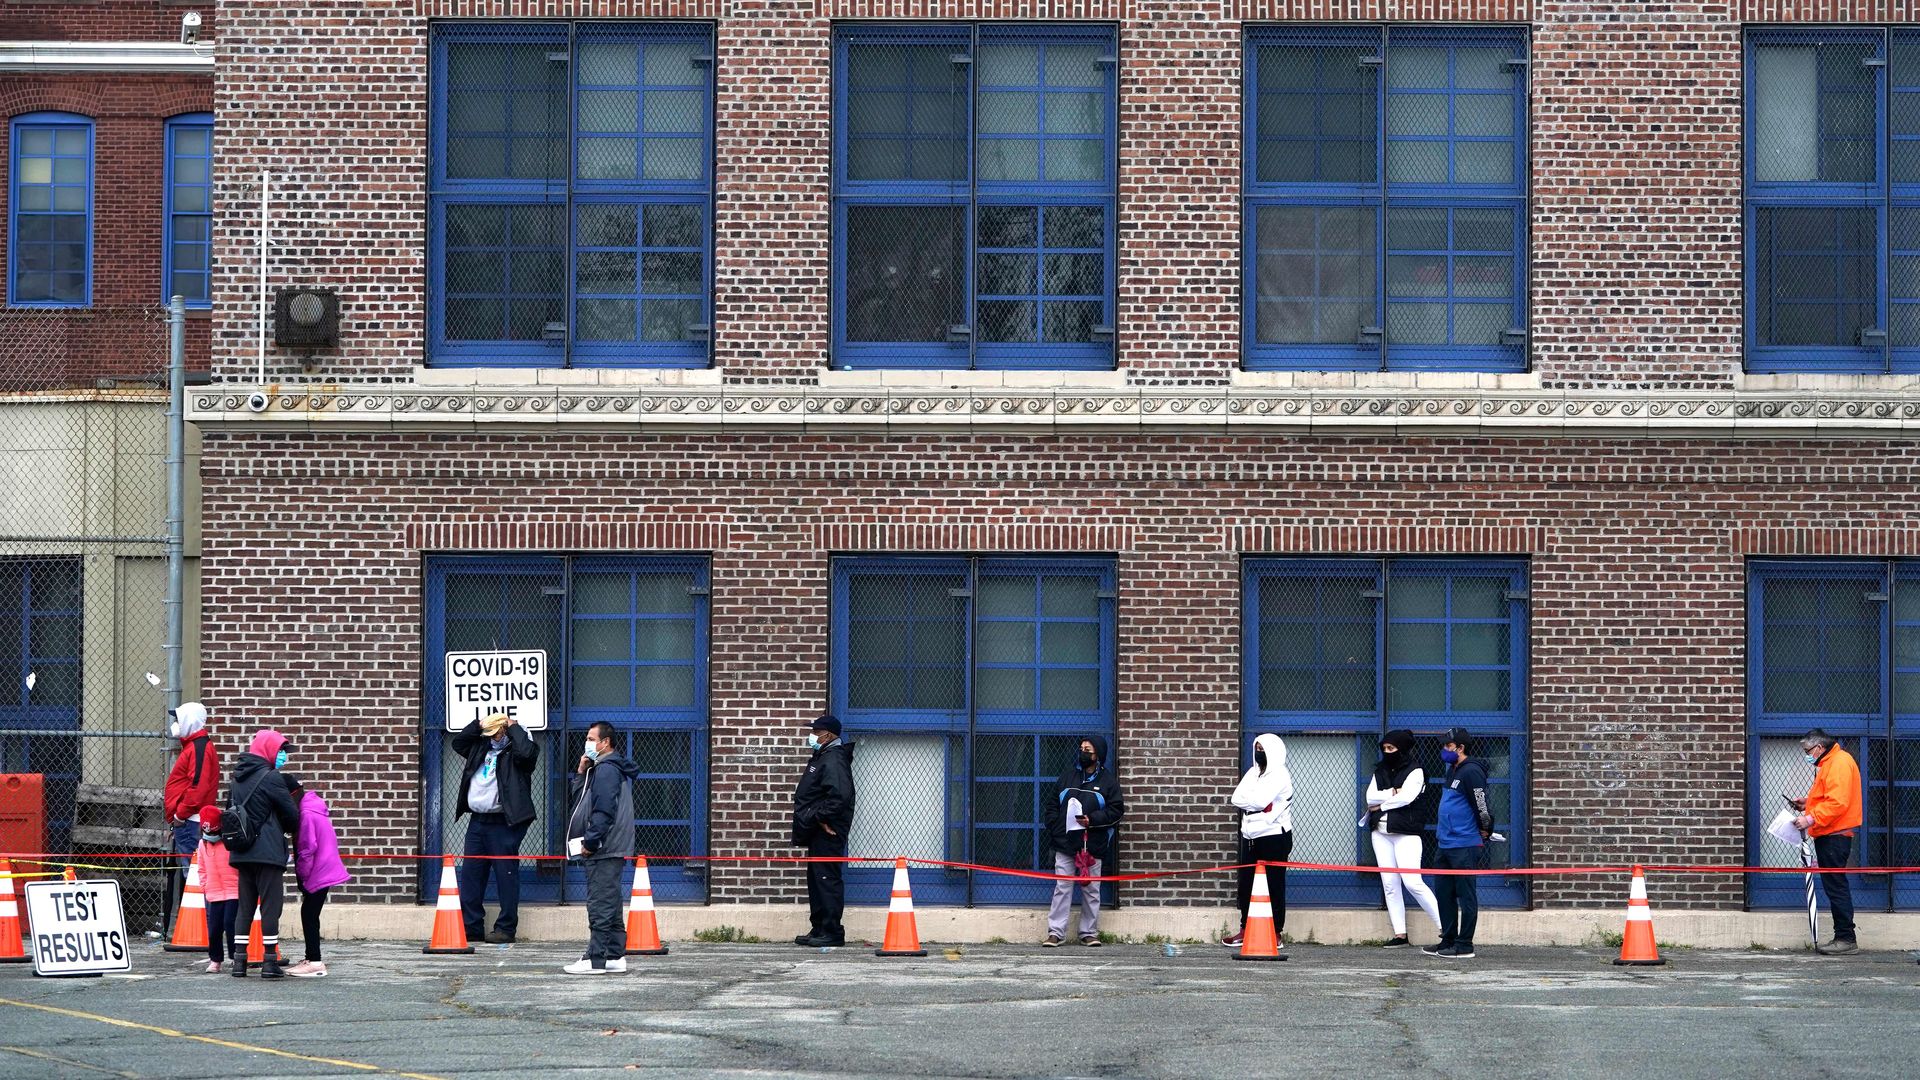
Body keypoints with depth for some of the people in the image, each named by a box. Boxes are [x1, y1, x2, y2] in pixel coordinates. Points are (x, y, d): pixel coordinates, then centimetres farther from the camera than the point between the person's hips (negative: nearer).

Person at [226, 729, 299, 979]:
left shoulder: (237, 778, 13)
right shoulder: (271, 778, -9)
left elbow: (230, 811, 18)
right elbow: (291, 815, -5)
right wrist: (289, 828, 16)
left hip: (241, 852, 7)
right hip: (268, 852, -7)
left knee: (244, 905, 11)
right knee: (270, 904, -2)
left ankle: (239, 959, 8)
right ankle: (270, 961, -4)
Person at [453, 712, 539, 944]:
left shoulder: (514, 749, -3)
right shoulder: (482, 747, 17)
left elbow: (526, 752, -24)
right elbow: (457, 743, 26)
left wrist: (514, 727, -10)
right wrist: (478, 725, 13)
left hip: (504, 822, -8)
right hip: (478, 820, 8)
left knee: (506, 875, -5)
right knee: (470, 873, 8)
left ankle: (506, 928, 0)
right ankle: (471, 926, 14)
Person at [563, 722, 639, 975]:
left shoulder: (606, 769, -13)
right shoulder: (599, 768, 20)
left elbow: (603, 811, -20)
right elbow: (580, 799, 23)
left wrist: (589, 842, -18)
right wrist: (581, 772, 10)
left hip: (603, 850, -11)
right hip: (611, 850, 11)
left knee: (600, 906, -9)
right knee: (610, 905, 13)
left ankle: (595, 960, -9)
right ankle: (615, 956, 17)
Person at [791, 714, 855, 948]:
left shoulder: (834, 760, -15)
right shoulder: (822, 757, 19)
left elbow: (839, 796, -27)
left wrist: (822, 818, -20)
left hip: (828, 832, -11)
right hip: (818, 832, 11)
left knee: (827, 879, -10)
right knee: (816, 879, 15)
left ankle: (832, 932, -8)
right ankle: (819, 929, 21)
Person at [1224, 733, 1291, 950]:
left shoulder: (1279, 775, -7)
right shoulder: (1253, 773, 16)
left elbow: (1259, 801, -20)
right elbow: (1237, 799, 4)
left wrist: (1246, 801, -3)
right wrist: (1254, 801, -12)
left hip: (1274, 838, -8)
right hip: (1251, 837, 8)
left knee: (1273, 886, -3)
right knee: (1247, 885, 8)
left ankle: (1275, 934, 0)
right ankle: (1245, 930, 16)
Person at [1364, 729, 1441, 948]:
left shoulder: (1415, 772, -2)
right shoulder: (1379, 772, 15)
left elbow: (1406, 798, -15)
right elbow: (1370, 797, 2)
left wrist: (1380, 805, -5)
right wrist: (1393, 793, -11)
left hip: (1406, 833, -6)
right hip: (1381, 832, 6)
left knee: (1412, 881, -16)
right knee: (1389, 885, 3)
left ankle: (1444, 927, -10)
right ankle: (1400, 934, 5)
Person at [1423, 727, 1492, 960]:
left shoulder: (1471, 772, -14)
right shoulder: (1451, 771, 17)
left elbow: (1482, 809, -15)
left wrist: (1484, 836, -9)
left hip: (1465, 847, -10)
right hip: (1445, 845, 10)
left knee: (1466, 896, -3)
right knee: (1443, 894, 13)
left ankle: (1464, 946, 0)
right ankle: (1448, 942, 21)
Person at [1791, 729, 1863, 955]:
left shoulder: (1839, 763, -14)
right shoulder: (1829, 763, 21)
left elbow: (1837, 802, -23)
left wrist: (1810, 819, -23)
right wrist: (1807, 804, 16)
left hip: (1834, 836, -11)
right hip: (1829, 836, 11)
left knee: (1836, 886, -9)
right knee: (1834, 886, 11)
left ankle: (1846, 939, -8)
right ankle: (1843, 938, 14)